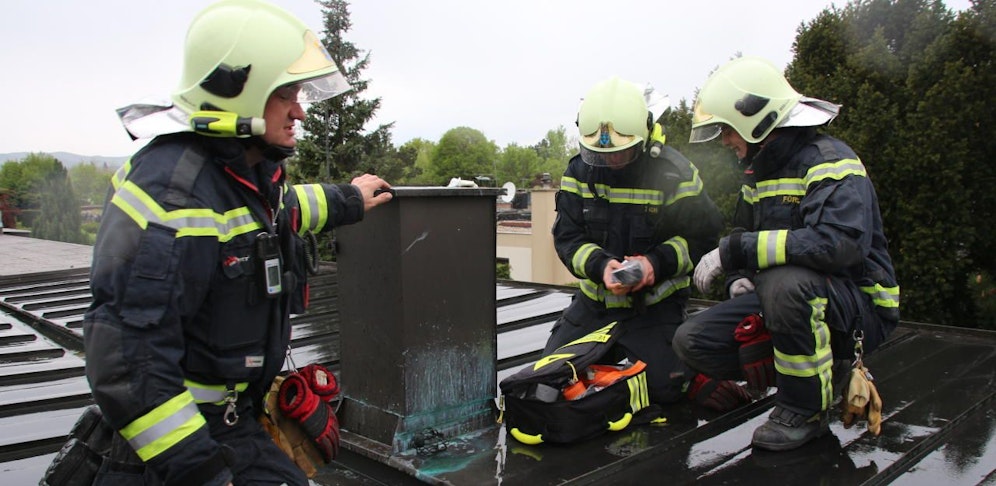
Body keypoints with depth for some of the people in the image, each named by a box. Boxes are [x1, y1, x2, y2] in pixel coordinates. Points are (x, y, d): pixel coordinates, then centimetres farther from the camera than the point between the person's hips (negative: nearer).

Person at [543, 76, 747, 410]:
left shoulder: (674, 174, -13)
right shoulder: (579, 172, -3)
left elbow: (702, 236, -10)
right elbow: (567, 237, -6)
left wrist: (657, 263, -27)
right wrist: (600, 266, -27)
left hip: (655, 304, -4)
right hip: (594, 299, 4)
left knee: (666, 387, -12)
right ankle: (614, 354, 31)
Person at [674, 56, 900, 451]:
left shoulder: (830, 162, -18)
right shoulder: (759, 172, 10)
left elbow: (839, 243, -35)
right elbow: (743, 234, 21)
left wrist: (735, 250, -32)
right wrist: (740, 278, -2)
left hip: (858, 305, -8)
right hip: (795, 299, 8)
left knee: (784, 282, -40)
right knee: (692, 341, -5)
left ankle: (805, 408, -16)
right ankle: (830, 369, 3)